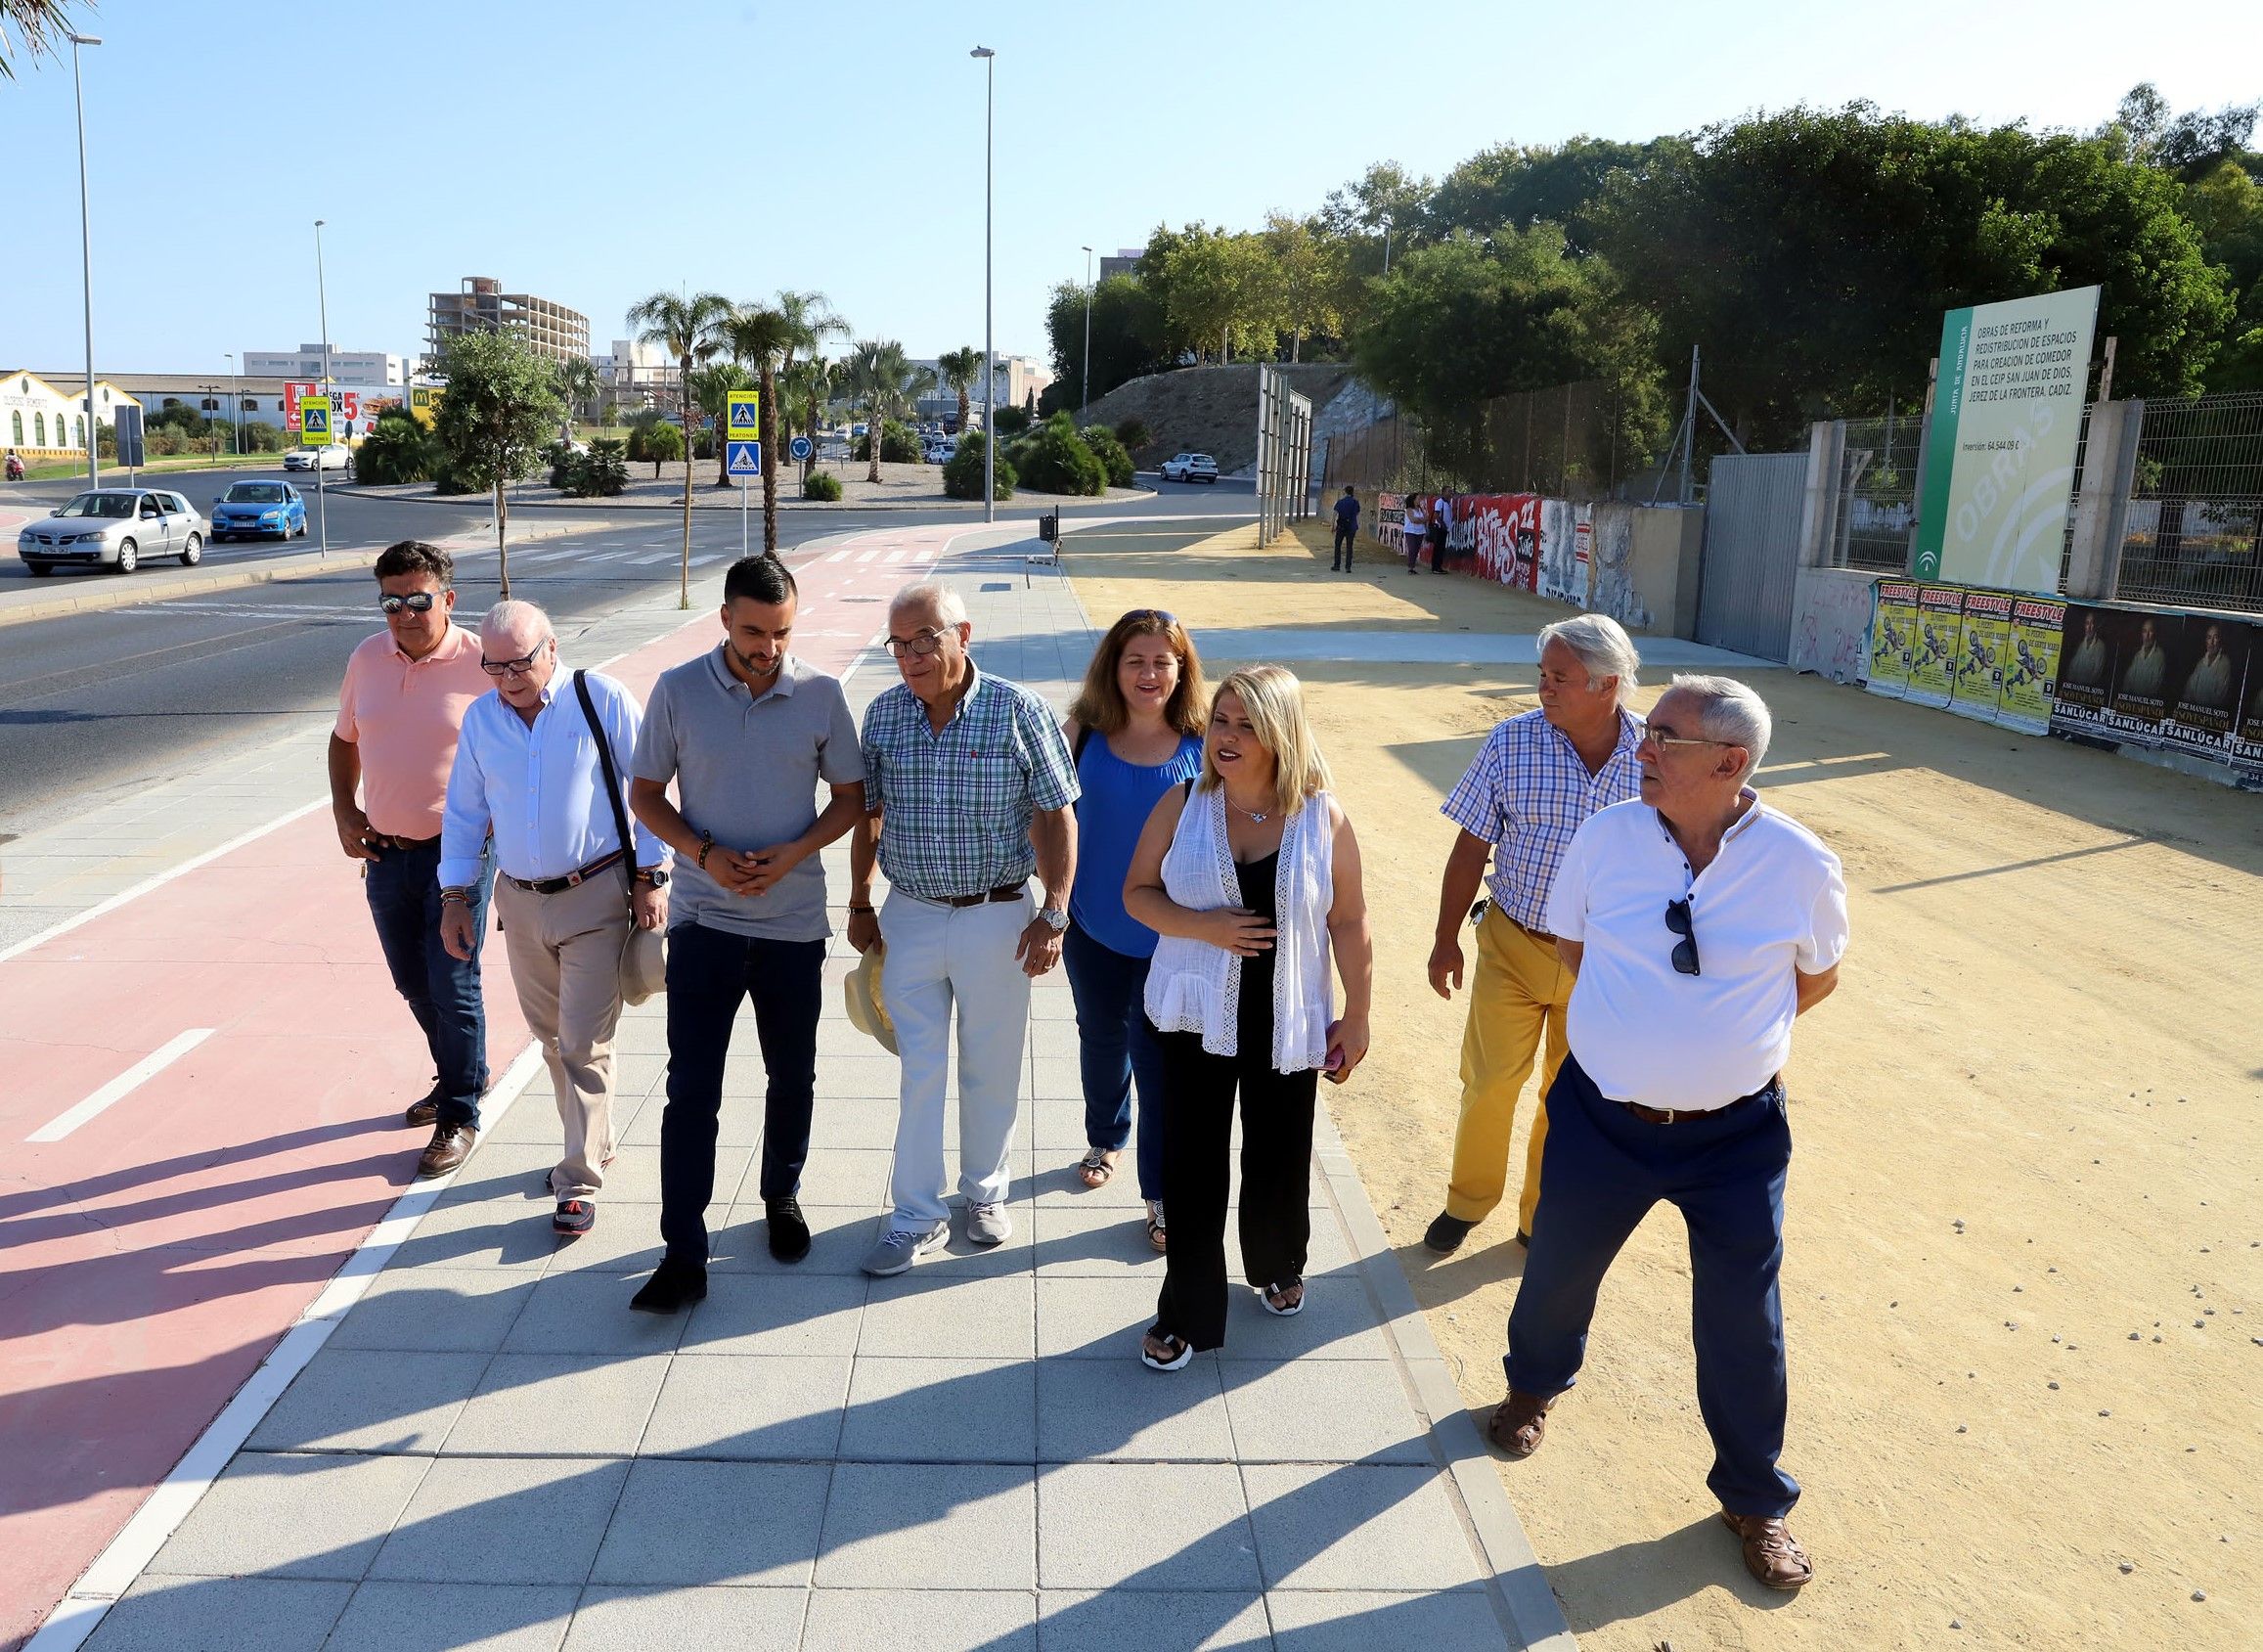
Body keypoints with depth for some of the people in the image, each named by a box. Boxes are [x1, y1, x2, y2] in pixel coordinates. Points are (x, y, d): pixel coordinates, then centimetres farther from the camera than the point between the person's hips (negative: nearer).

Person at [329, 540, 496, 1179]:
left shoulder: (482, 665, -13)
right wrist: (344, 813, 7)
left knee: (453, 987, 0)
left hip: (459, 854, -5)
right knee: (413, 983, 18)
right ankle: (462, 1075, 40)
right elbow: (344, 738, 18)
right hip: (385, 854, 6)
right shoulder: (367, 659, 3)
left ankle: (460, 1115, 16)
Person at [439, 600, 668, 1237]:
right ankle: (590, 1146, 35)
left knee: (583, 1043, -5)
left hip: (596, 897, -5)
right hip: (521, 902, 5)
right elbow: (465, 812, 12)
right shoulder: (480, 718, 5)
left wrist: (649, 877, -7)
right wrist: (454, 896, 9)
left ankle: (579, 1181, 6)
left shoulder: (602, 700, -9)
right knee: (552, 1038, 16)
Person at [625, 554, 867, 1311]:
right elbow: (645, 793, 2)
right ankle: (683, 1256, 6)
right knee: (690, 1090, -2)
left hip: (794, 922, 1)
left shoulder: (822, 695, -5)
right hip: (703, 921, -1)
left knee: (792, 1078, 15)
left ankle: (782, 1196, 39)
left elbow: (850, 798, 3)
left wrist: (791, 854, -14)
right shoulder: (678, 690, -6)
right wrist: (703, 854, -15)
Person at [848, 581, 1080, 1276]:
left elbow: (1055, 816, -7)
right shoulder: (882, 714, -1)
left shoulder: (1017, 710, -11)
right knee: (918, 1071, 6)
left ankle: (985, 1192, 34)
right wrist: (860, 904, 13)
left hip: (996, 918, -2)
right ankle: (917, 1217, 19)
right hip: (910, 917, 2)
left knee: (992, 1070, 12)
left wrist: (1054, 914, -11)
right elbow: (867, 815, 10)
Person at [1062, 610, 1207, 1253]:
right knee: (1102, 1040, 23)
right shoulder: (1085, 735, -7)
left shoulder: (1202, 747, -9)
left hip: (1172, 934, -2)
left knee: (1160, 1061, 1)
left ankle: (1163, 1195, 18)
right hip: (1094, 926, 3)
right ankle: (1105, 1139, 49)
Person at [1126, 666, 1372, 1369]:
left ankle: (1277, 1267, 46)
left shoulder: (1323, 817, -9)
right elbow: (1138, 892, -2)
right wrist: (1204, 926, -19)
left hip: (1287, 1024, 0)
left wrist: (1356, 1017, -1)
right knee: (1192, 1166, 5)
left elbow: (1349, 923, -3)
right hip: (1197, 1019, 0)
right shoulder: (1182, 804, -6)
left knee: (1279, 1158, 17)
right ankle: (1186, 1313, 22)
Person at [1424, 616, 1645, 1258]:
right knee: (1490, 1082, 7)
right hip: (1514, 947, 0)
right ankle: (1467, 1201, 32)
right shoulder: (1511, 741, -12)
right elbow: (1471, 848, -4)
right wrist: (1446, 939, 0)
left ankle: (1542, 1218, 34)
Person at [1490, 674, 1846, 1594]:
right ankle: (1534, 1386, 55)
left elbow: (1817, 976, 5)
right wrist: (1646, 1026, 6)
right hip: (1601, 1118, 2)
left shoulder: (1801, 865, -15)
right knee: (1558, 1271, 21)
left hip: (1735, 1136, -1)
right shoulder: (1605, 837, -11)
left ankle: (1753, 1501, 37)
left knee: (1743, 1321, 11)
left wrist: (1733, 1036, 6)